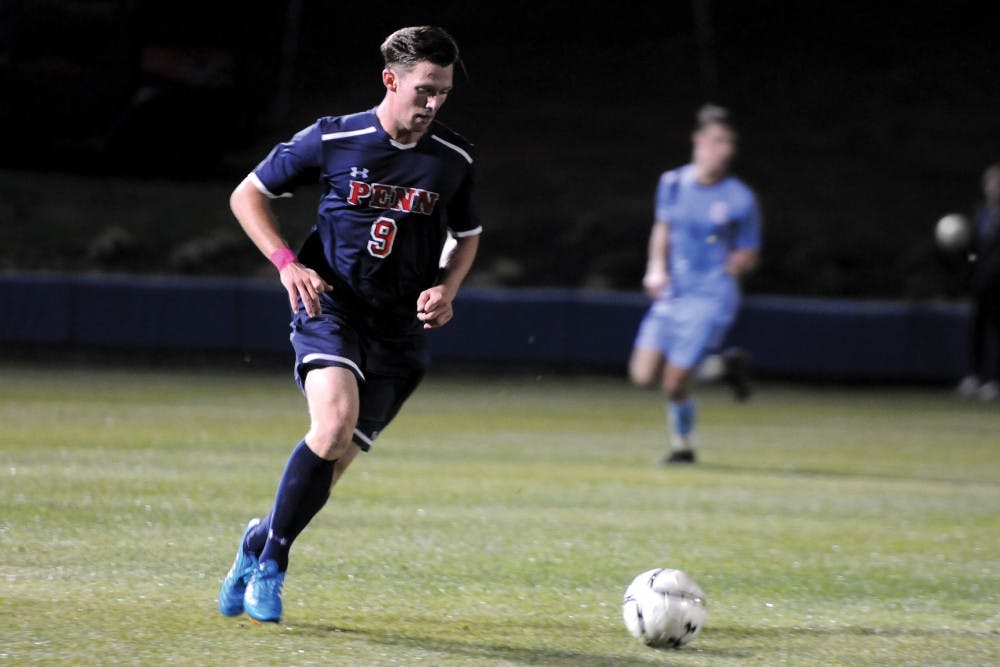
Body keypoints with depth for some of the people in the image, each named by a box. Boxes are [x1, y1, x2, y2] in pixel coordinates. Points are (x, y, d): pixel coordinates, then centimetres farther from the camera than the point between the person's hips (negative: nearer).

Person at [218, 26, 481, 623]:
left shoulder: (454, 158, 3)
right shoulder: (333, 139, -4)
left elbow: (468, 235, 20)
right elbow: (247, 195, 5)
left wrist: (446, 289, 0)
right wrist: (287, 263, -9)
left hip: (400, 329, 3)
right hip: (330, 306, -3)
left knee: (336, 457, -1)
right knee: (335, 423, -27)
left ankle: (262, 542, 26)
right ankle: (271, 561, -12)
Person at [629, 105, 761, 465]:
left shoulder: (740, 199, -7)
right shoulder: (673, 183, 4)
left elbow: (749, 255, 4)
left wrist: (737, 263, -18)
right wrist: (656, 268, 5)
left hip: (711, 298, -5)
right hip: (672, 293, 5)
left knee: (675, 384, -9)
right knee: (644, 376, -4)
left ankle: (683, 445, 19)